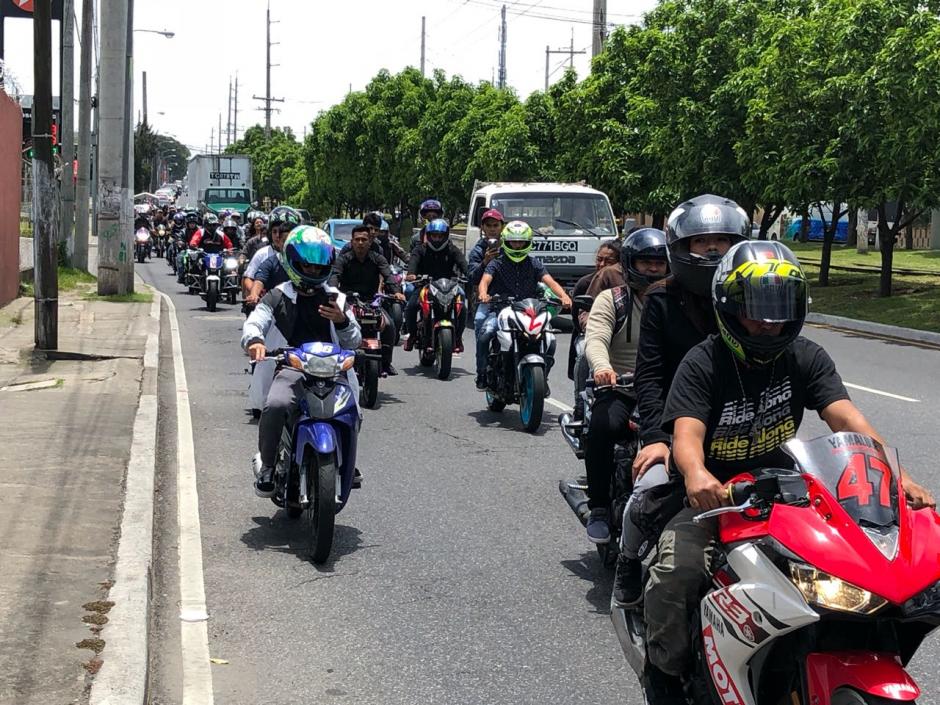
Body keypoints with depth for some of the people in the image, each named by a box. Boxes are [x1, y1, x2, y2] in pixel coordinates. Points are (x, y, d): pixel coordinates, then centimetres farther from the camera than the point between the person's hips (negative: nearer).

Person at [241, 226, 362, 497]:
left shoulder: (335, 299, 19)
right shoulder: (278, 297, 11)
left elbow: (353, 343, 16)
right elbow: (254, 323, -3)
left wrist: (343, 321, -6)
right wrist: (254, 340, -28)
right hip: (293, 368, -2)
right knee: (274, 406, -33)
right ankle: (267, 466, -11)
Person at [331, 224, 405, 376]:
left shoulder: (377, 259, 6)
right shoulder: (344, 259, 1)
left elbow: (388, 275, -11)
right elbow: (335, 275, -16)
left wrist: (396, 292, -32)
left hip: (371, 302, 1)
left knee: (389, 325, -19)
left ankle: (386, 362, -4)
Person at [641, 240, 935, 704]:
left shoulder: (806, 359, 0)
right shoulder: (703, 364, -10)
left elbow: (847, 420, -12)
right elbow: (687, 431, -25)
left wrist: (896, 474, -30)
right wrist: (696, 474, -50)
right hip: (712, 491, -3)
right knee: (676, 573, -29)